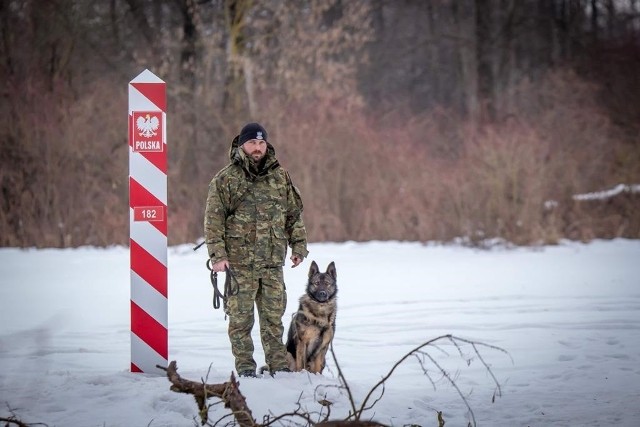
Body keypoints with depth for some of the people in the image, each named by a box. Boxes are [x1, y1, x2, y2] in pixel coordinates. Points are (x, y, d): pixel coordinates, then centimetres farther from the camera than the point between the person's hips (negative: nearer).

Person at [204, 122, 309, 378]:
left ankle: (278, 364, 11)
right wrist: (217, 255, -10)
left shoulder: (280, 177, 11)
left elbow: (294, 213, 17)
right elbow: (214, 220, -3)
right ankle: (245, 366, 7)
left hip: (273, 262, 3)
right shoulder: (225, 179, 0)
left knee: (274, 315, 5)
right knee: (241, 316, 0)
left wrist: (298, 246, 12)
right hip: (240, 261, -3)